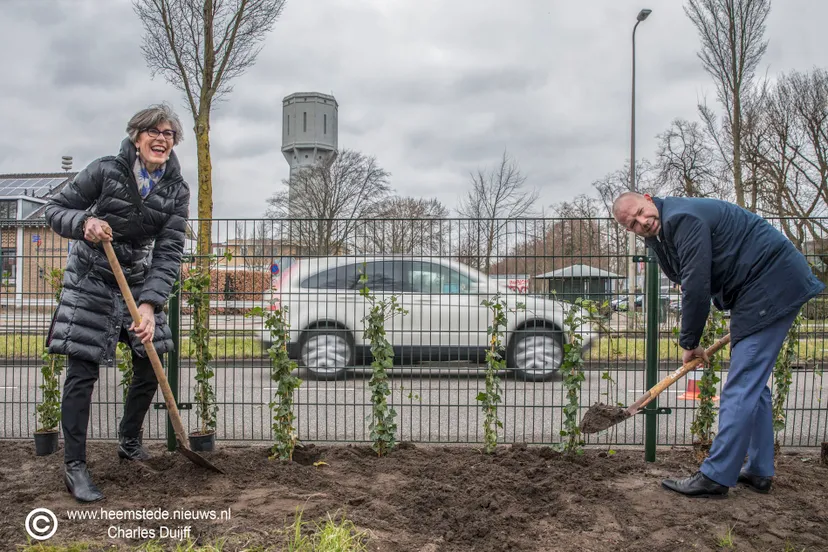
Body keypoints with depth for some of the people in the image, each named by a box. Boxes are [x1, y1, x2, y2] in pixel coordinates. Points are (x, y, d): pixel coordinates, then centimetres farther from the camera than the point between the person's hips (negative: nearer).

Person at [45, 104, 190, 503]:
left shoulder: (176, 191, -7)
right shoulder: (105, 171, -15)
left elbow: (169, 253, -13)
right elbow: (55, 209, -5)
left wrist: (150, 304, -25)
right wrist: (84, 222, -29)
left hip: (140, 283, 4)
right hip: (90, 282, -4)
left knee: (150, 367, 8)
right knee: (82, 373, -6)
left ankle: (129, 441, 31)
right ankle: (74, 467, 6)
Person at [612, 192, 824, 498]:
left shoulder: (681, 218, -21)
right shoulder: (662, 233, 11)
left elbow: (696, 289, -23)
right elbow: (693, 285, 17)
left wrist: (688, 343, -11)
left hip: (770, 286, -11)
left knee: (740, 387, -10)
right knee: (752, 384, 15)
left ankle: (715, 477, -5)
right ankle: (759, 471, 24)